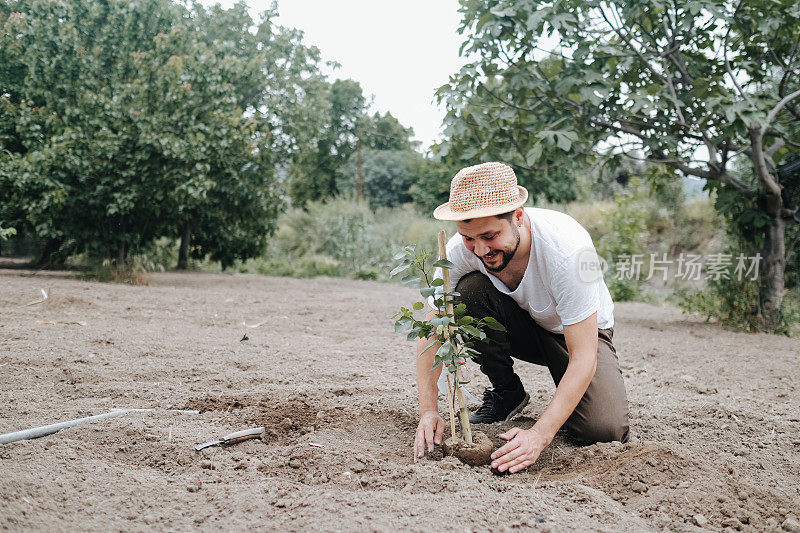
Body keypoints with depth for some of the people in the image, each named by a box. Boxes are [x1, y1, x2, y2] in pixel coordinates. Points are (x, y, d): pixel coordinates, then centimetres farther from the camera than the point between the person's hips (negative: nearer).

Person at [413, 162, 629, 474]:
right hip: (522, 328, 3)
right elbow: (431, 331, -17)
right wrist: (428, 411, -30)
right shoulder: (461, 249, -25)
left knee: (604, 430, -27)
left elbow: (583, 358, -35)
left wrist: (539, 435, -43)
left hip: (582, 331, -3)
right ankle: (506, 393, -6)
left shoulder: (568, 248, -37)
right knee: (470, 289, -28)